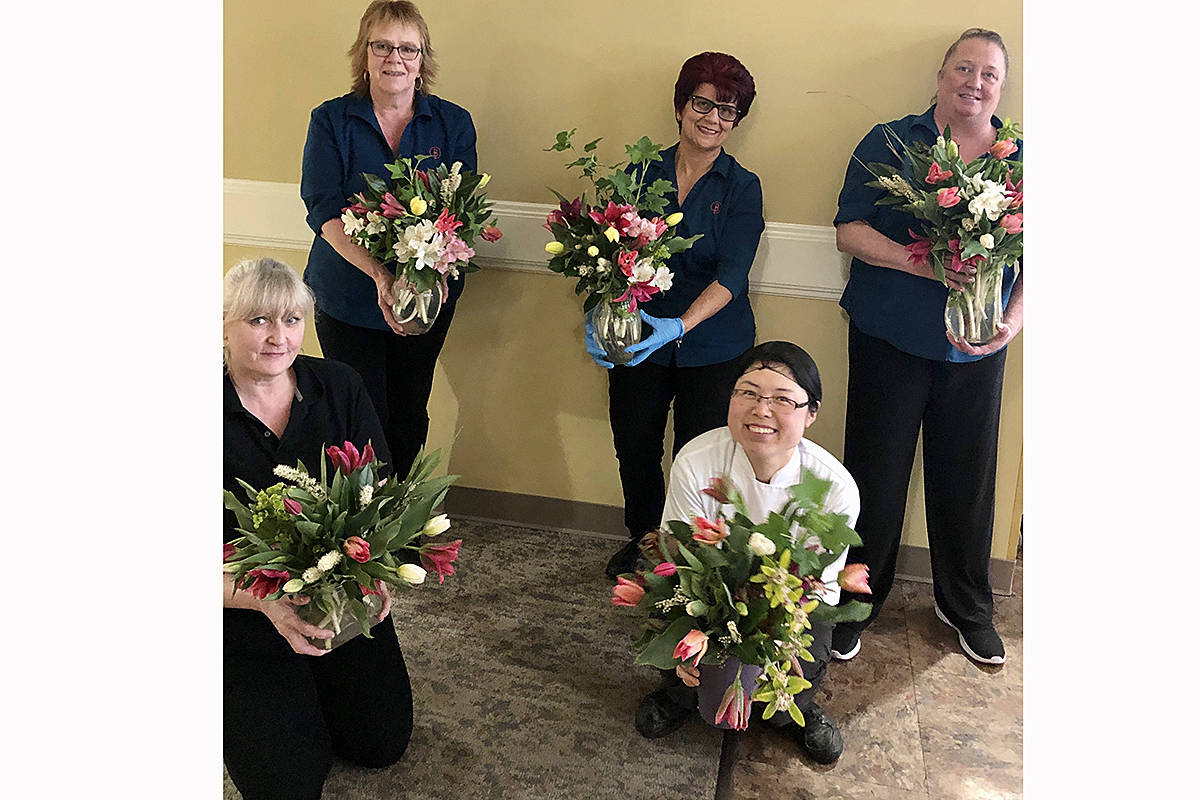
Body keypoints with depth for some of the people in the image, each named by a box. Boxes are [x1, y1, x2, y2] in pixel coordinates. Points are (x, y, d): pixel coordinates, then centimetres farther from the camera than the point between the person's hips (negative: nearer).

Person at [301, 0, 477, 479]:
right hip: (347, 297, -1)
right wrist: (381, 276, -27)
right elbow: (324, 211, -12)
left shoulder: (453, 124, 2)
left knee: (410, 415, 12)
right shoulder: (332, 121, -3)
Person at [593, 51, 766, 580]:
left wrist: (679, 326, -30)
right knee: (634, 448, 11)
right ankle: (642, 541, 37)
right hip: (638, 340, 2)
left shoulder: (742, 188, -3)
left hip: (713, 350, -2)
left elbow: (731, 275, -14)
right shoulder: (642, 173, 2)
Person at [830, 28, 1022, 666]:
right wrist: (922, 263, -21)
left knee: (967, 480, 12)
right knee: (876, 476, 5)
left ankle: (967, 609, 32)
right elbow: (850, 229, -6)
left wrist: (1013, 319, -10)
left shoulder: (1019, 160, 8)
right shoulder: (890, 142, 1)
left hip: (976, 350, 3)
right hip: (890, 341, -2)